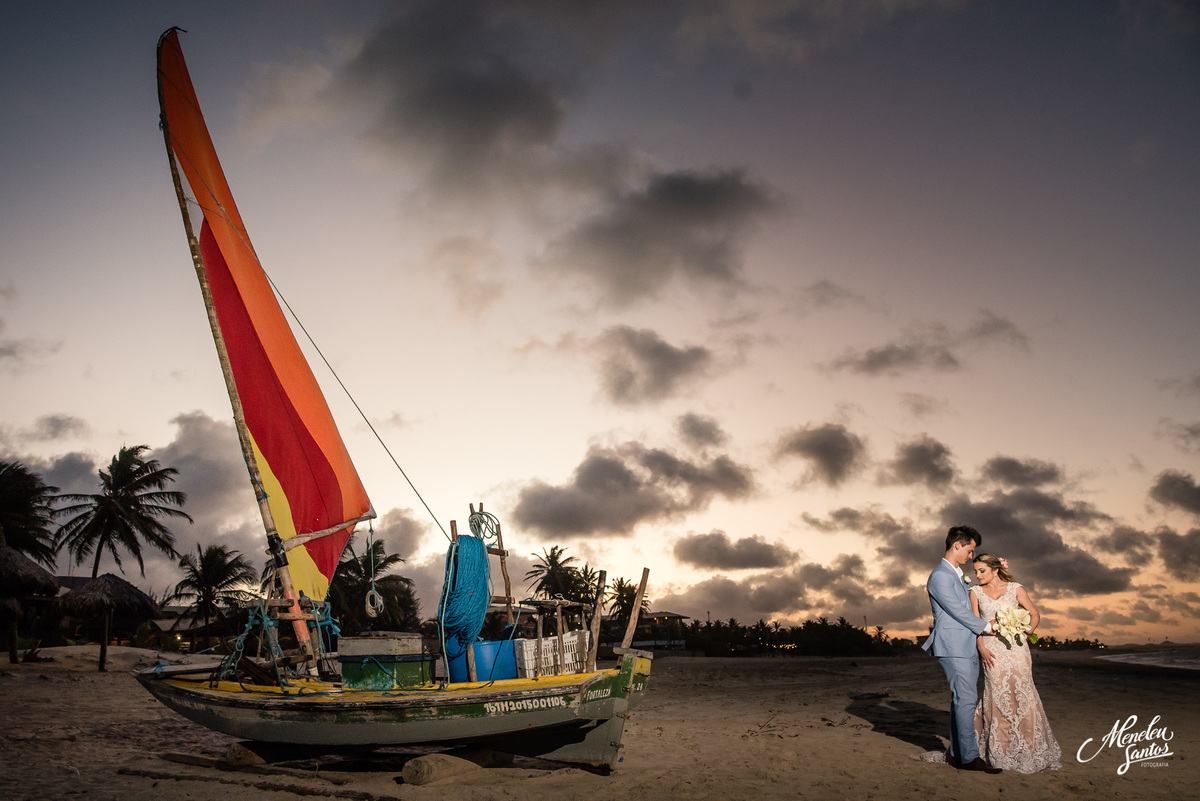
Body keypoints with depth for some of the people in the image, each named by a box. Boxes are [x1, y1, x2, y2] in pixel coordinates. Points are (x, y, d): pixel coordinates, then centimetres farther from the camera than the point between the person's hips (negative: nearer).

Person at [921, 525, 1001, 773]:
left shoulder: (958, 576, 19)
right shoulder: (940, 576, -12)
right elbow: (958, 611, -14)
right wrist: (986, 627, -2)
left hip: (967, 648, 9)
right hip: (953, 648, -9)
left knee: (962, 700, 10)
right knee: (965, 699, -10)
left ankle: (956, 753, 16)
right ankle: (969, 757, -7)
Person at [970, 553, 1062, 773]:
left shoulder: (1015, 589, 3)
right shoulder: (976, 592, 7)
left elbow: (1034, 614, 7)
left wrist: (1028, 629, -13)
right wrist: (982, 648, -6)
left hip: (1015, 648, -1)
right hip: (991, 650, 1)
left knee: (1022, 695, -3)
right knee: (997, 696, 1)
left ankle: (1030, 749, 12)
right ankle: (1000, 751, 13)